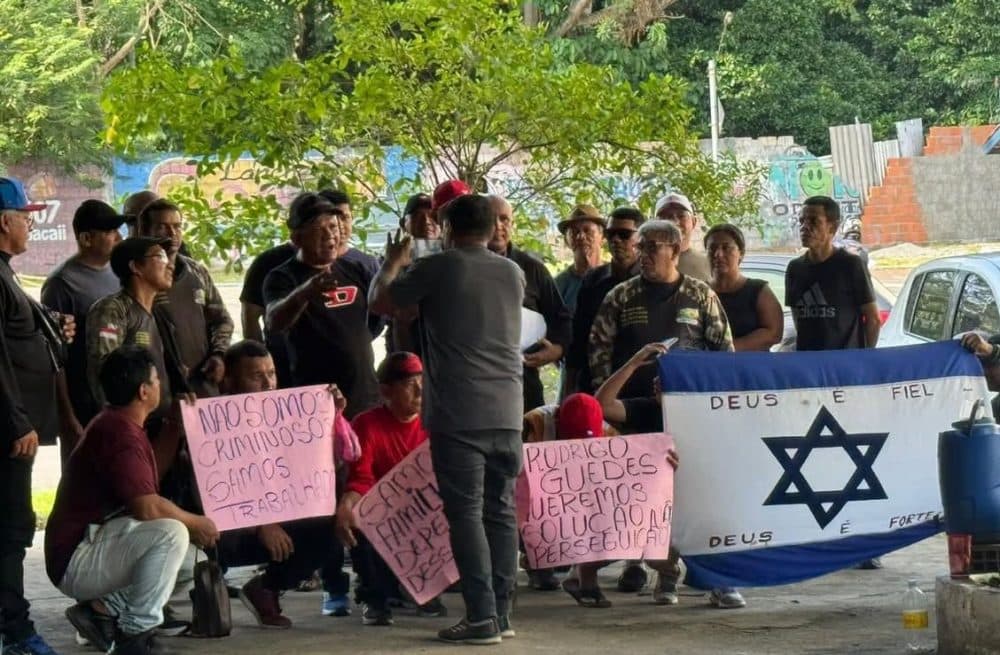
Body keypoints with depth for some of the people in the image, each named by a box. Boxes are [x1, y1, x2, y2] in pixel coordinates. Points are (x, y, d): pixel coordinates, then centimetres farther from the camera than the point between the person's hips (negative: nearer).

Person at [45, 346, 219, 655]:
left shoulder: (118, 424, 15)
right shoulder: (119, 433, -20)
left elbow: (145, 486, 16)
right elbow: (147, 507, -27)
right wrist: (195, 523, -9)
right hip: (77, 561, -11)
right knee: (171, 533, -30)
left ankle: (103, 608, 8)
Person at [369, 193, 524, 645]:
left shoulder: (438, 268, -5)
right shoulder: (513, 274, 11)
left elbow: (380, 301, 8)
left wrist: (393, 262, 27)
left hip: (458, 414, -5)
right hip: (506, 412, 5)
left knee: (465, 513, -5)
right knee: (500, 511, 9)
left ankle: (481, 617, -10)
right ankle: (501, 612, 10)